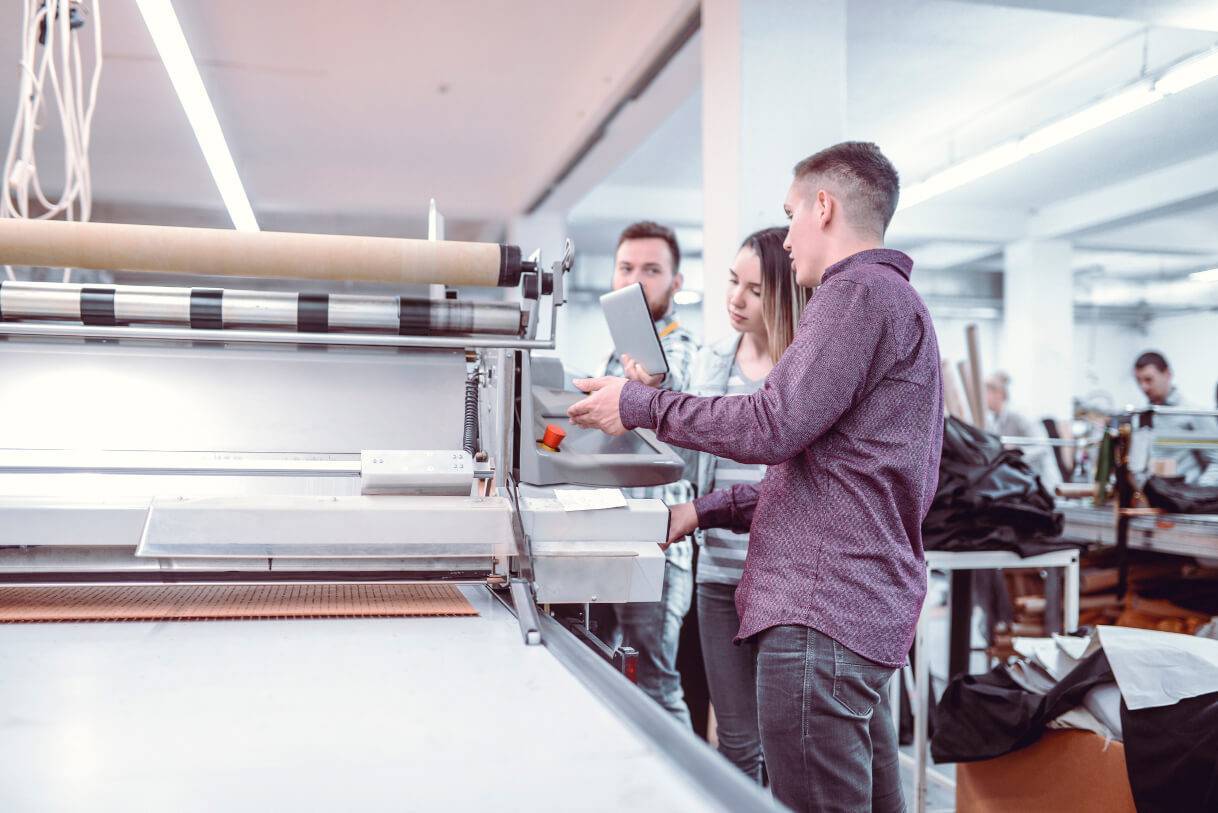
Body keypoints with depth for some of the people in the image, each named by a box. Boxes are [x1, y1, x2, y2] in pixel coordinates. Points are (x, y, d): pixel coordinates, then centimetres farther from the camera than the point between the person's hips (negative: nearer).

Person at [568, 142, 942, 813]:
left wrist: (640, 404, -7)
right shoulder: (893, 300, 24)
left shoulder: (860, 291, -9)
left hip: (823, 606, -11)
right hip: (861, 604, 11)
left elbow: (774, 425, -18)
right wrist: (706, 511, 17)